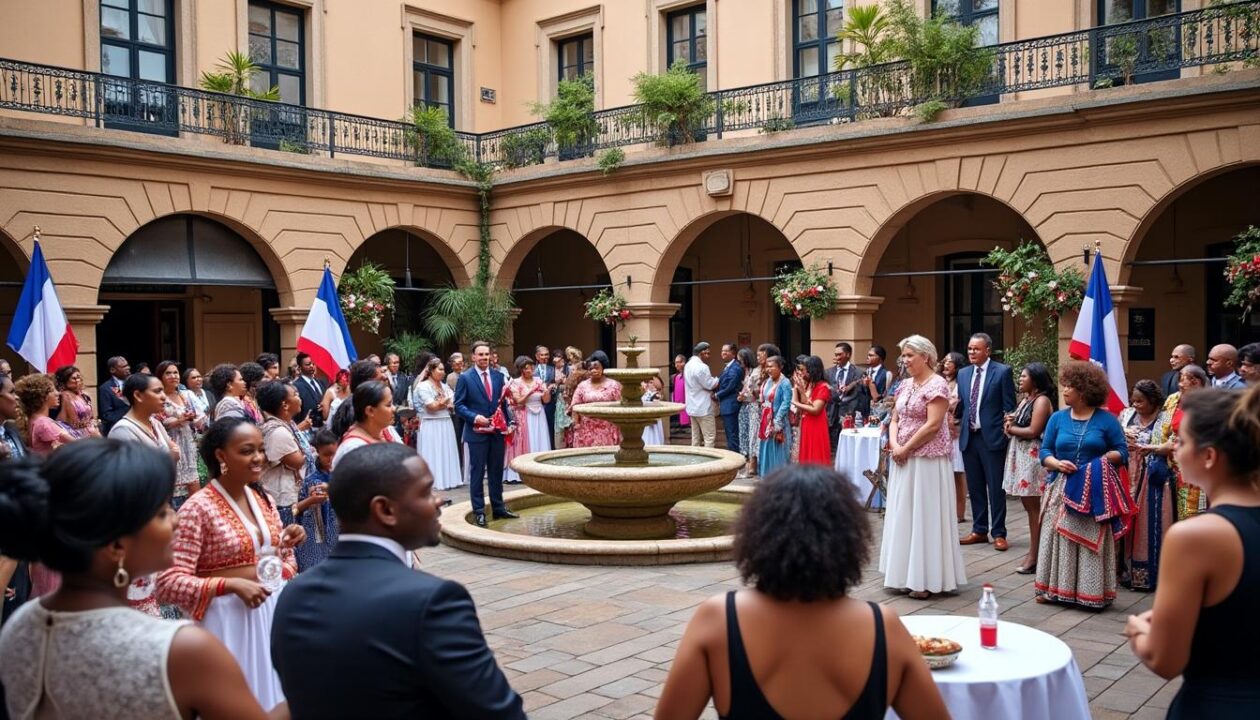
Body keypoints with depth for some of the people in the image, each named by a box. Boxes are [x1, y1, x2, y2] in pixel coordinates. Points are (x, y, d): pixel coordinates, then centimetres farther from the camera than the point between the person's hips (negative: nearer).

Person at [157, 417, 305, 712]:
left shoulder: (264, 500, 6)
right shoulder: (197, 508, -14)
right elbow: (169, 583, -18)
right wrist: (232, 584, -25)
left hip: (273, 610, 6)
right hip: (229, 618, -6)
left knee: (273, 697, 17)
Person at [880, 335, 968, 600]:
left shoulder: (936, 384, -12)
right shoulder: (905, 385, 12)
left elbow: (933, 425, -19)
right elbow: (895, 420, 12)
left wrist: (905, 449, -14)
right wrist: (894, 445, -6)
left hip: (927, 460, -8)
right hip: (903, 460, 8)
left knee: (925, 515, -3)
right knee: (904, 514, 11)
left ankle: (927, 579, 5)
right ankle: (909, 573, 20)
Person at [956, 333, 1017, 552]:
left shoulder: (1002, 371, -5)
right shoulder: (963, 373, 11)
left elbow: (1009, 407, -5)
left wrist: (1007, 435, -8)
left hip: (992, 437, -5)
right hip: (968, 437, 5)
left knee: (996, 488, 1)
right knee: (974, 487, 11)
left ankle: (999, 533, 8)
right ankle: (979, 530, 21)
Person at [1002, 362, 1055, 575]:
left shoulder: (1042, 400, -10)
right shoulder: (1026, 399, 18)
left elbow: (1033, 431, -17)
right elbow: (1017, 424, 19)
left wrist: (1011, 428, -3)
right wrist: (1010, 422, -3)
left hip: (1033, 456, -9)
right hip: (1020, 456, 9)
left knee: (1033, 506, -5)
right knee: (1028, 505, 9)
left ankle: (1034, 556, -1)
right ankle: (1034, 552, 13)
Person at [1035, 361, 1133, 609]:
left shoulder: (1107, 419, -1)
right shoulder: (1058, 418, 8)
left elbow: (1122, 452, 0)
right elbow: (1045, 451, 8)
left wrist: (1103, 460, -17)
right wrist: (1057, 463, -12)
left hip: (1094, 491, -3)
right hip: (1061, 489, 3)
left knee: (1091, 541, -1)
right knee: (1059, 538, 2)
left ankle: (1091, 592, 6)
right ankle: (1054, 588, 8)